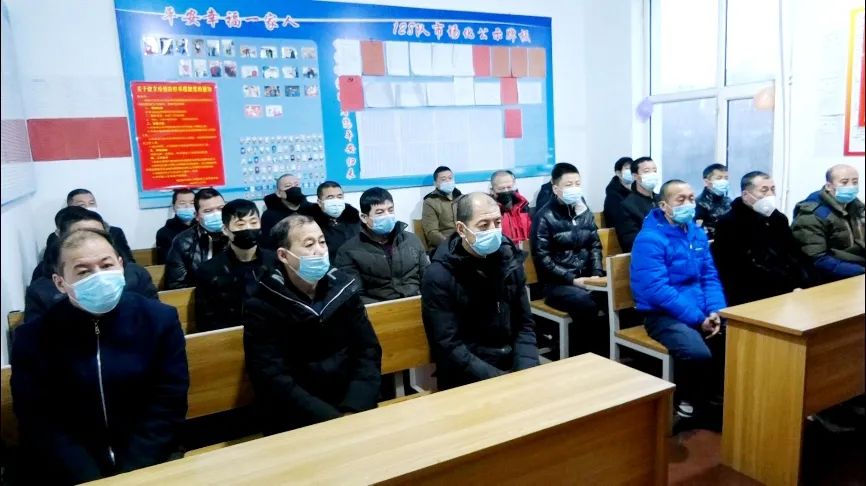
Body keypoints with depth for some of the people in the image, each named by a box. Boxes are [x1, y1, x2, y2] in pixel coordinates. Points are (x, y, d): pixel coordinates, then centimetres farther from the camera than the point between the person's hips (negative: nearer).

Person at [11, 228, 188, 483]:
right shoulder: (33, 337, -4)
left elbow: (167, 406, -5)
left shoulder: (160, 319, -4)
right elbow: (39, 424, -5)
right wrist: (90, 479, -15)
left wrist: (131, 473, -13)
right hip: (72, 473, 1)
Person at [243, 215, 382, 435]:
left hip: (351, 407, 3)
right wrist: (334, 419, -20)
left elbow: (368, 352, -1)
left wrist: (353, 410, -15)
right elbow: (273, 381, -14)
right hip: (296, 420, -3)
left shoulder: (343, 288, 2)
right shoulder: (262, 306, -8)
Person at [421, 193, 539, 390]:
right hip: (467, 378, -5)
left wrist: (526, 372, -9)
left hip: (512, 364, 5)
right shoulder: (438, 276, -13)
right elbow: (449, 348, -15)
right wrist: (502, 379, -21)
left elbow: (524, 324, 6)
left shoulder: (509, 260, 3)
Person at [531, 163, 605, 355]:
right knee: (585, 302, -33)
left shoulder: (585, 212, 14)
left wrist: (596, 273, -2)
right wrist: (572, 279, -15)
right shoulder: (545, 216, -5)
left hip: (585, 277, 5)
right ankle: (595, 353, -15)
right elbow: (542, 258, -10)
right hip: (557, 283, -5)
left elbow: (595, 245, 15)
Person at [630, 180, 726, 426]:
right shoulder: (649, 239, -15)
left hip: (702, 312, 8)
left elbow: (710, 277, 11)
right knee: (699, 353, -30)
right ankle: (688, 400, 1)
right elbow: (658, 291, -22)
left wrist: (715, 311, -7)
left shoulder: (697, 233, 10)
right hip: (663, 314, -7)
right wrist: (698, 319, -21)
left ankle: (713, 395, 12)